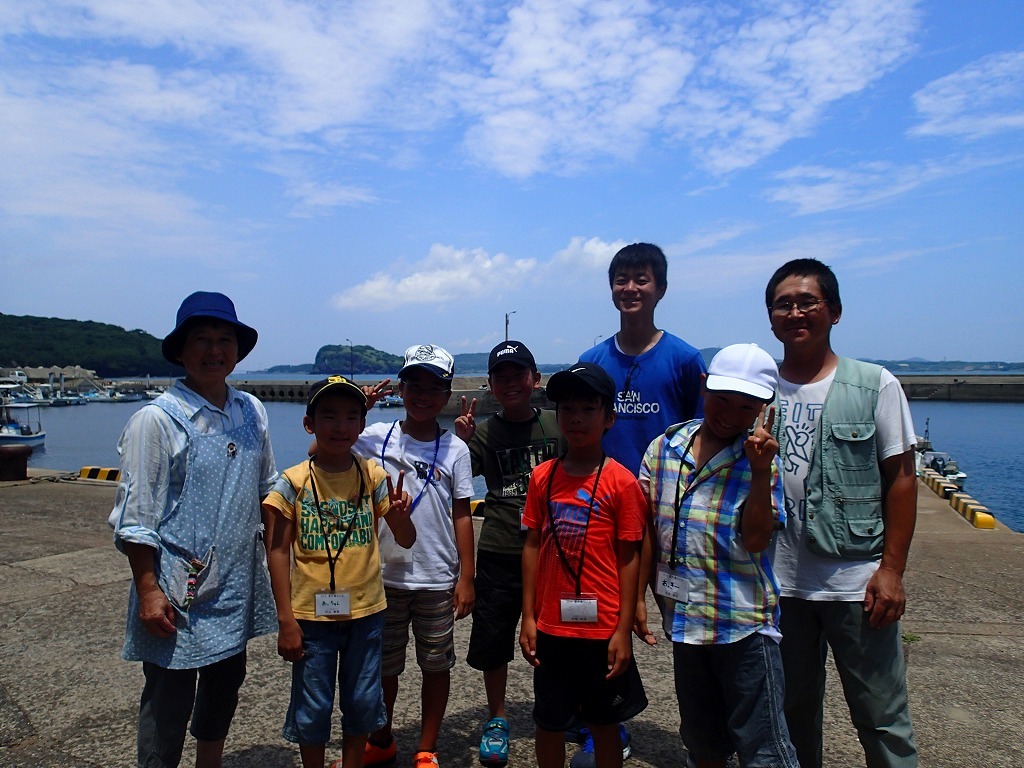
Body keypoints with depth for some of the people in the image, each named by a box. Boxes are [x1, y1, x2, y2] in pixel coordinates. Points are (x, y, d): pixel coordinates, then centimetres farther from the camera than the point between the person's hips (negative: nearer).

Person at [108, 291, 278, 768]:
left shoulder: (252, 412, 5)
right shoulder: (157, 419, -12)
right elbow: (134, 518, -12)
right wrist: (148, 591, -15)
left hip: (236, 588, 6)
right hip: (177, 594, -6)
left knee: (223, 692, 21)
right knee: (168, 705, 7)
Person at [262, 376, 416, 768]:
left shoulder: (373, 475, -5)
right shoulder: (293, 481, -9)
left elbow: (406, 541, -4)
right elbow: (279, 552, -5)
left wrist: (399, 514, -27)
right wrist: (285, 620, -7)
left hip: (366, 611, 2)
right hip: (311, 613, -2)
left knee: (361, 703, 16)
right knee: (312, 710, 11)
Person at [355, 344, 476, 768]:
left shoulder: (455, 449, -2)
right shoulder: (375, 438, -2)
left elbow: (462, 515, -1)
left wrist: (466, 577, -3)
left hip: (437, 579, 0)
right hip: (385, 575, 1)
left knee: (437, 665, 10)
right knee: (383, 665, 16)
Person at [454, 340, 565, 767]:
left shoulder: (557, 424, -1)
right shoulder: (483, 432, 0)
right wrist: (461, 441, -21)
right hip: (499, 554, 1)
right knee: (492, 641, 10)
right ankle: (496, 719, 33)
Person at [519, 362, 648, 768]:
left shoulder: (621, 482, -10)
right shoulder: (542, 476, 0)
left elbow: (628, 558, -8)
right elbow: (533, 546, 4)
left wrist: (624, 630, -8)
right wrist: (528, 617, 2)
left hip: (602, 628, -3)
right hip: (551, 626, 3)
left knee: (604, 723, 15)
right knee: (548, 722, 17)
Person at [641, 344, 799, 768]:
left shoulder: (760, 459, -7)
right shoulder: (664, 448, 0)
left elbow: (755, 540, -16)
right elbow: (645, 530, 6)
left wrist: (760, 473, -24)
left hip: (744, 621, -3)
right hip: (683, 617, 4)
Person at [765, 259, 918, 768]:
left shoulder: (875, 386, -4)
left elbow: (901, 479, -4)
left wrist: (891, 569, -8)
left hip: (856, 583, -3)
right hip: (780, 581, 3)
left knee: (882, 719, 9)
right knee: (793, 714, 19)